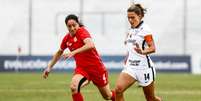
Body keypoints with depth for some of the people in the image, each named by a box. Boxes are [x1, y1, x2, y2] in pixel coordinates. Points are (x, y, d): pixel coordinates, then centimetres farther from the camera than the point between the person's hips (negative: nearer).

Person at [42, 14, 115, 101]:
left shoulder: (82, 31, -18)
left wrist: (73, 52, -44)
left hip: (96, 67, -4)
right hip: (81, 68, 4)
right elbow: (59, 53, 20)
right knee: (73, 87, -29)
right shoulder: (67, 38, 1)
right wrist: (49, 67, 18)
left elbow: (90, 45, -38)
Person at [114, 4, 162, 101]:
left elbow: (153, 48, -18)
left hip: (143, 67, -6)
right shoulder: (131, 30, 11)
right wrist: (127, 58, 15)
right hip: (130, 66, 6)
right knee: (118, 89, -20)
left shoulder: (145, 29, -11)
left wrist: (142, 52, -36)